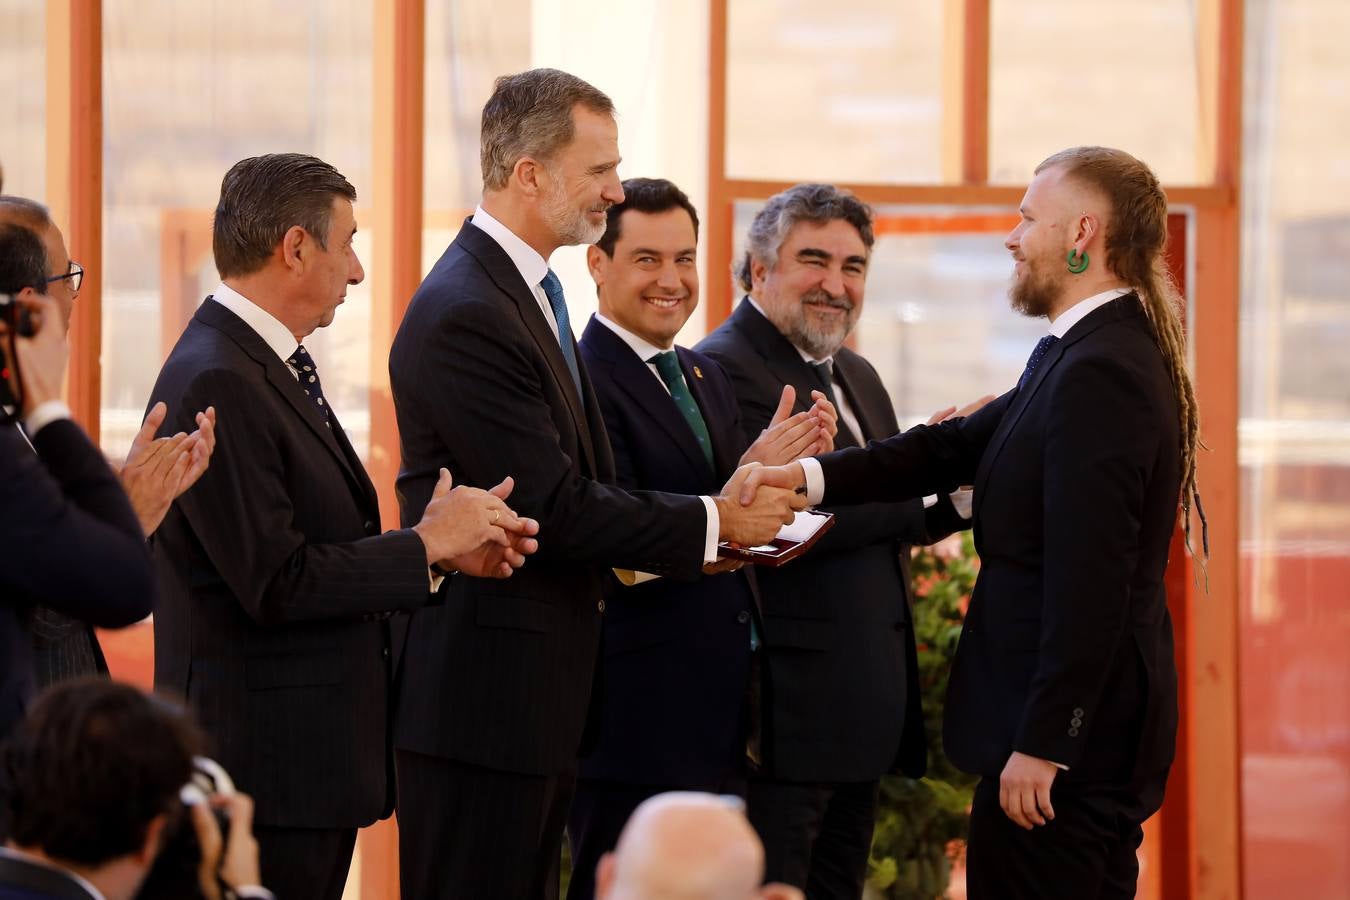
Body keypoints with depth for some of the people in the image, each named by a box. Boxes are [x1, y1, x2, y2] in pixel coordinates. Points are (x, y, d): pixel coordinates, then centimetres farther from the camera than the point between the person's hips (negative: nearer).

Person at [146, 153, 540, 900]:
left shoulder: (276, 366, 14)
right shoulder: (216, 384, -18)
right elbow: (275, 582, -22)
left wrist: (447, 545, 2)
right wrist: (428, 544, -12)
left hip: (317, 751, 10)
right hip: (264, 758, -10)